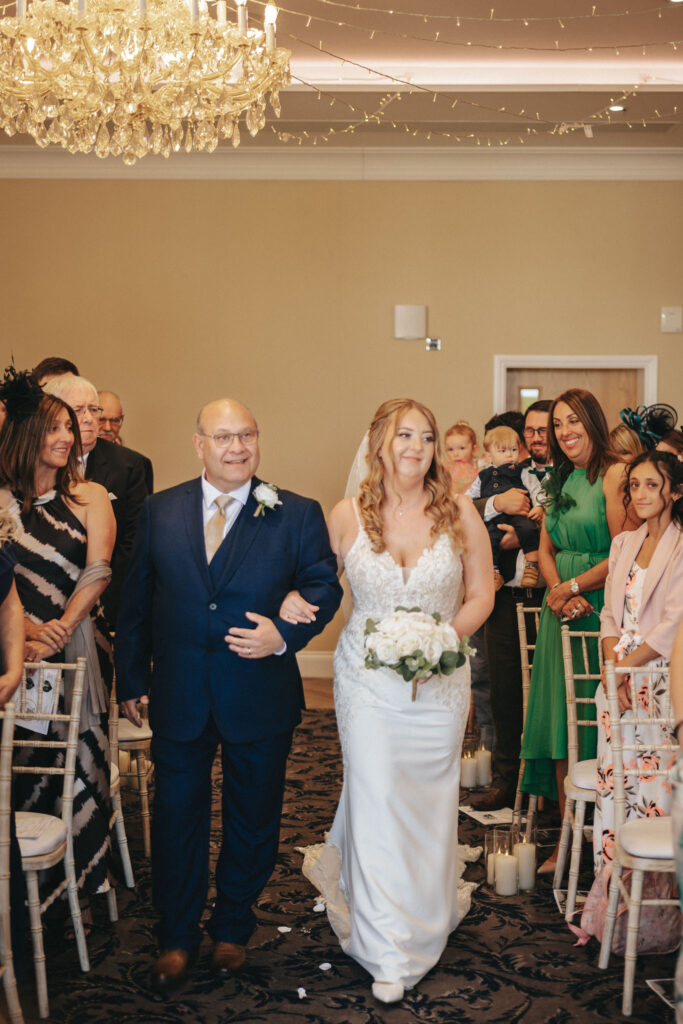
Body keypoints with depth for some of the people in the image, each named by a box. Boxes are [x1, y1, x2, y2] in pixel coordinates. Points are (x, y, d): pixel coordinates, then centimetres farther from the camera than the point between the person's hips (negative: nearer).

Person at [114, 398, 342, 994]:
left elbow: (324, 585, -1)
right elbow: (137, 600, 6)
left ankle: (233, 928, 37)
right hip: (178, 696, 1)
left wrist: (286, 633, -19)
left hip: (260, 695, -1)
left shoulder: (297, 515, -4)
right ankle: (177, 936, 31)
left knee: (253, 818, 14)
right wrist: (131, 678, 7)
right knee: (177, 815, 12)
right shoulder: (160, 511, 2)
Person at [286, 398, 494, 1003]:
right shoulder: (348, 516, -2)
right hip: (368, 676, -1)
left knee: (427, 802, 9)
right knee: (375, 800, -3)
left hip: (438, 679, 1)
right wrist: (295, 601, -9)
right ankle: (389, 951, 10)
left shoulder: (460, 513, -2)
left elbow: (481, 595, 3)